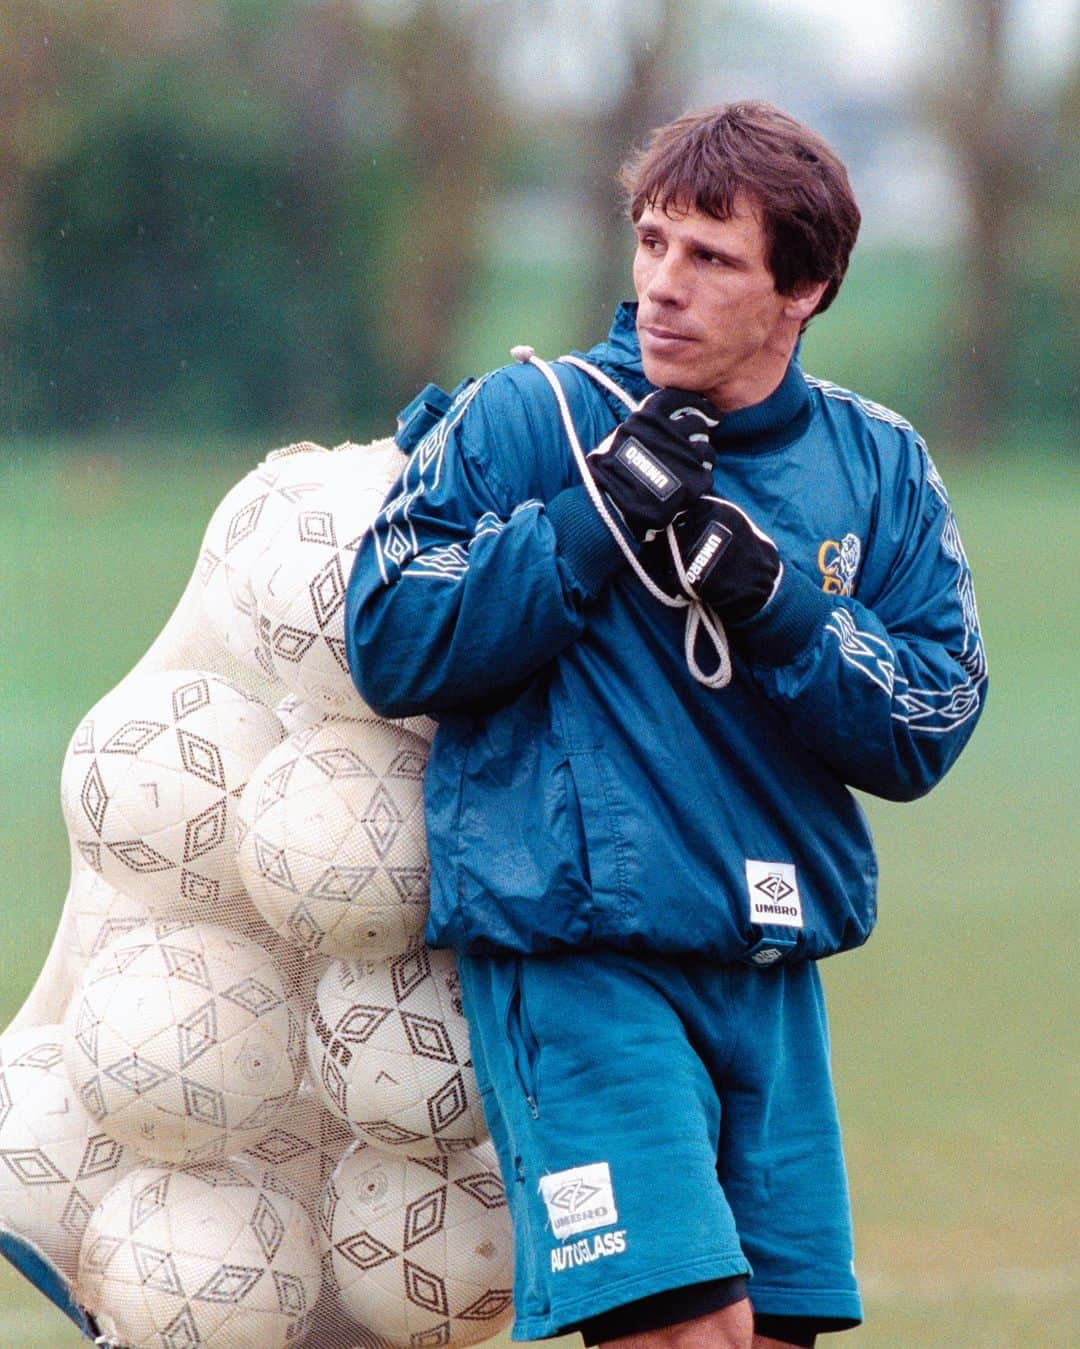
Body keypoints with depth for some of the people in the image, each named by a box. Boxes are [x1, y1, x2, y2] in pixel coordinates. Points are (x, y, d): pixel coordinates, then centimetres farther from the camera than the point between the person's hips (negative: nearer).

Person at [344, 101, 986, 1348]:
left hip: (768, 968, 5)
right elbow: (391, 650, -8)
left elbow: (929, 729, 2)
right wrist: (597, 518, -15)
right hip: (575, 959, -5)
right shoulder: (522, 423, -2)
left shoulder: (878, 471, 8)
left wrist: (768, 601, -14)